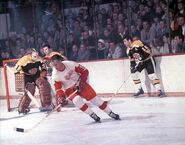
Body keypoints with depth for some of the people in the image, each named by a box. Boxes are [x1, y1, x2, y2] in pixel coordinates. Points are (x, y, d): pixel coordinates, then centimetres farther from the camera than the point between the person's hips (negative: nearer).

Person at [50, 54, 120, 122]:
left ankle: (111, 113, 10)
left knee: (94, 98, -3)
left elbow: (84, 71, -11)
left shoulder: (70, 64, -22)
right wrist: (60, 97, -30)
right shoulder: (55, 75, -19)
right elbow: (58, 88, -13)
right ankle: (93, 115, -17)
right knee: (77, 99, -29)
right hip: (69, 89, 0)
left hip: (80, 84, 0)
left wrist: (81, 82, -18)